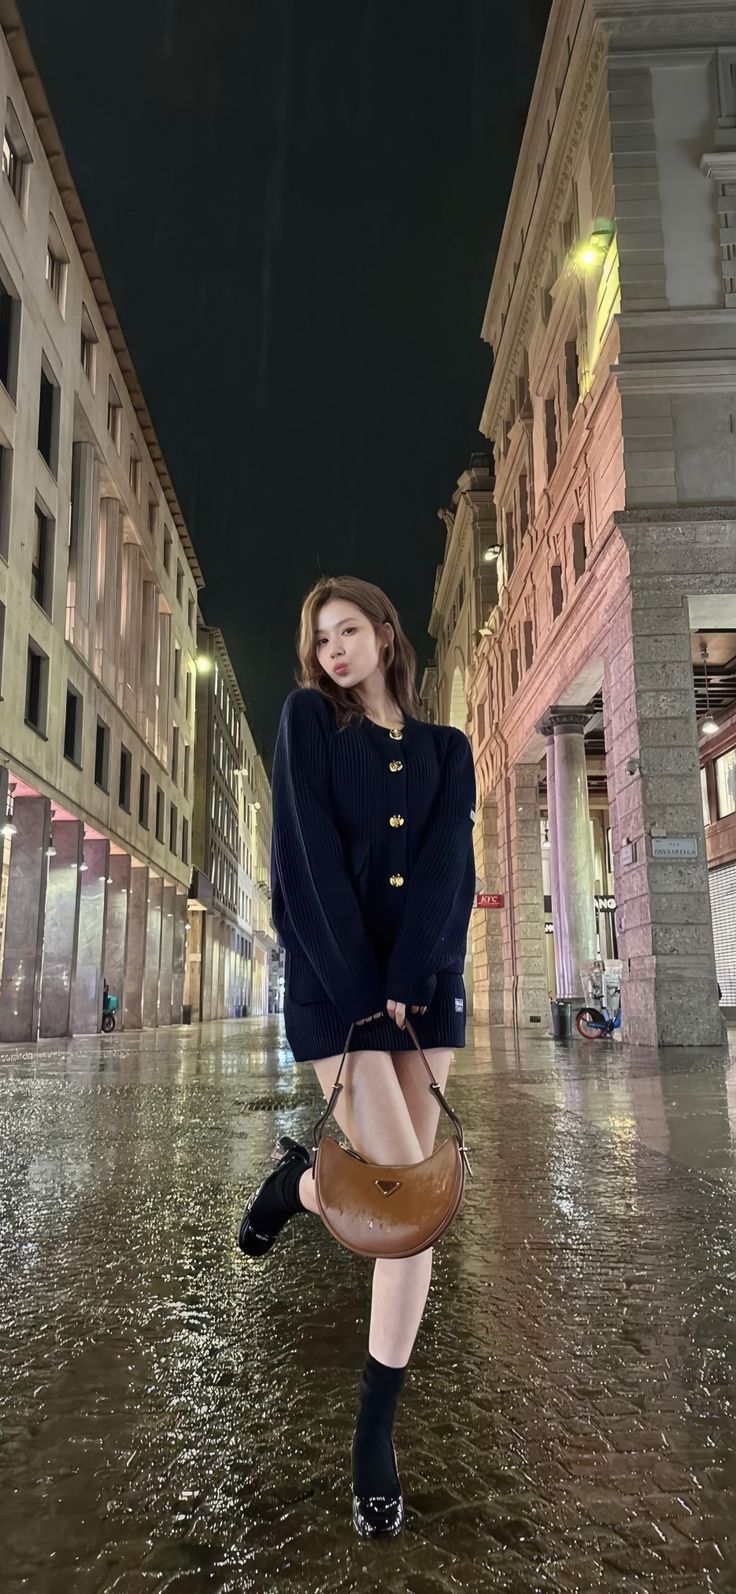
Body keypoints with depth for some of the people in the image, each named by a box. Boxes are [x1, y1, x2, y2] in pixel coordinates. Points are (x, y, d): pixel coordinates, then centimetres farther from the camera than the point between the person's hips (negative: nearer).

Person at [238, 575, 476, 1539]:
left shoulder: (445, 749, 11)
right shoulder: (308, 717, 4)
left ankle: (377, 1431, 18)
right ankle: (302, 1178, 20)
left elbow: (449, 868, -2)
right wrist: (359, 987, -13)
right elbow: (309, 855, -7)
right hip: (333, 980, -3)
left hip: (430, 983, 3)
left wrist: (409, 982, -15)